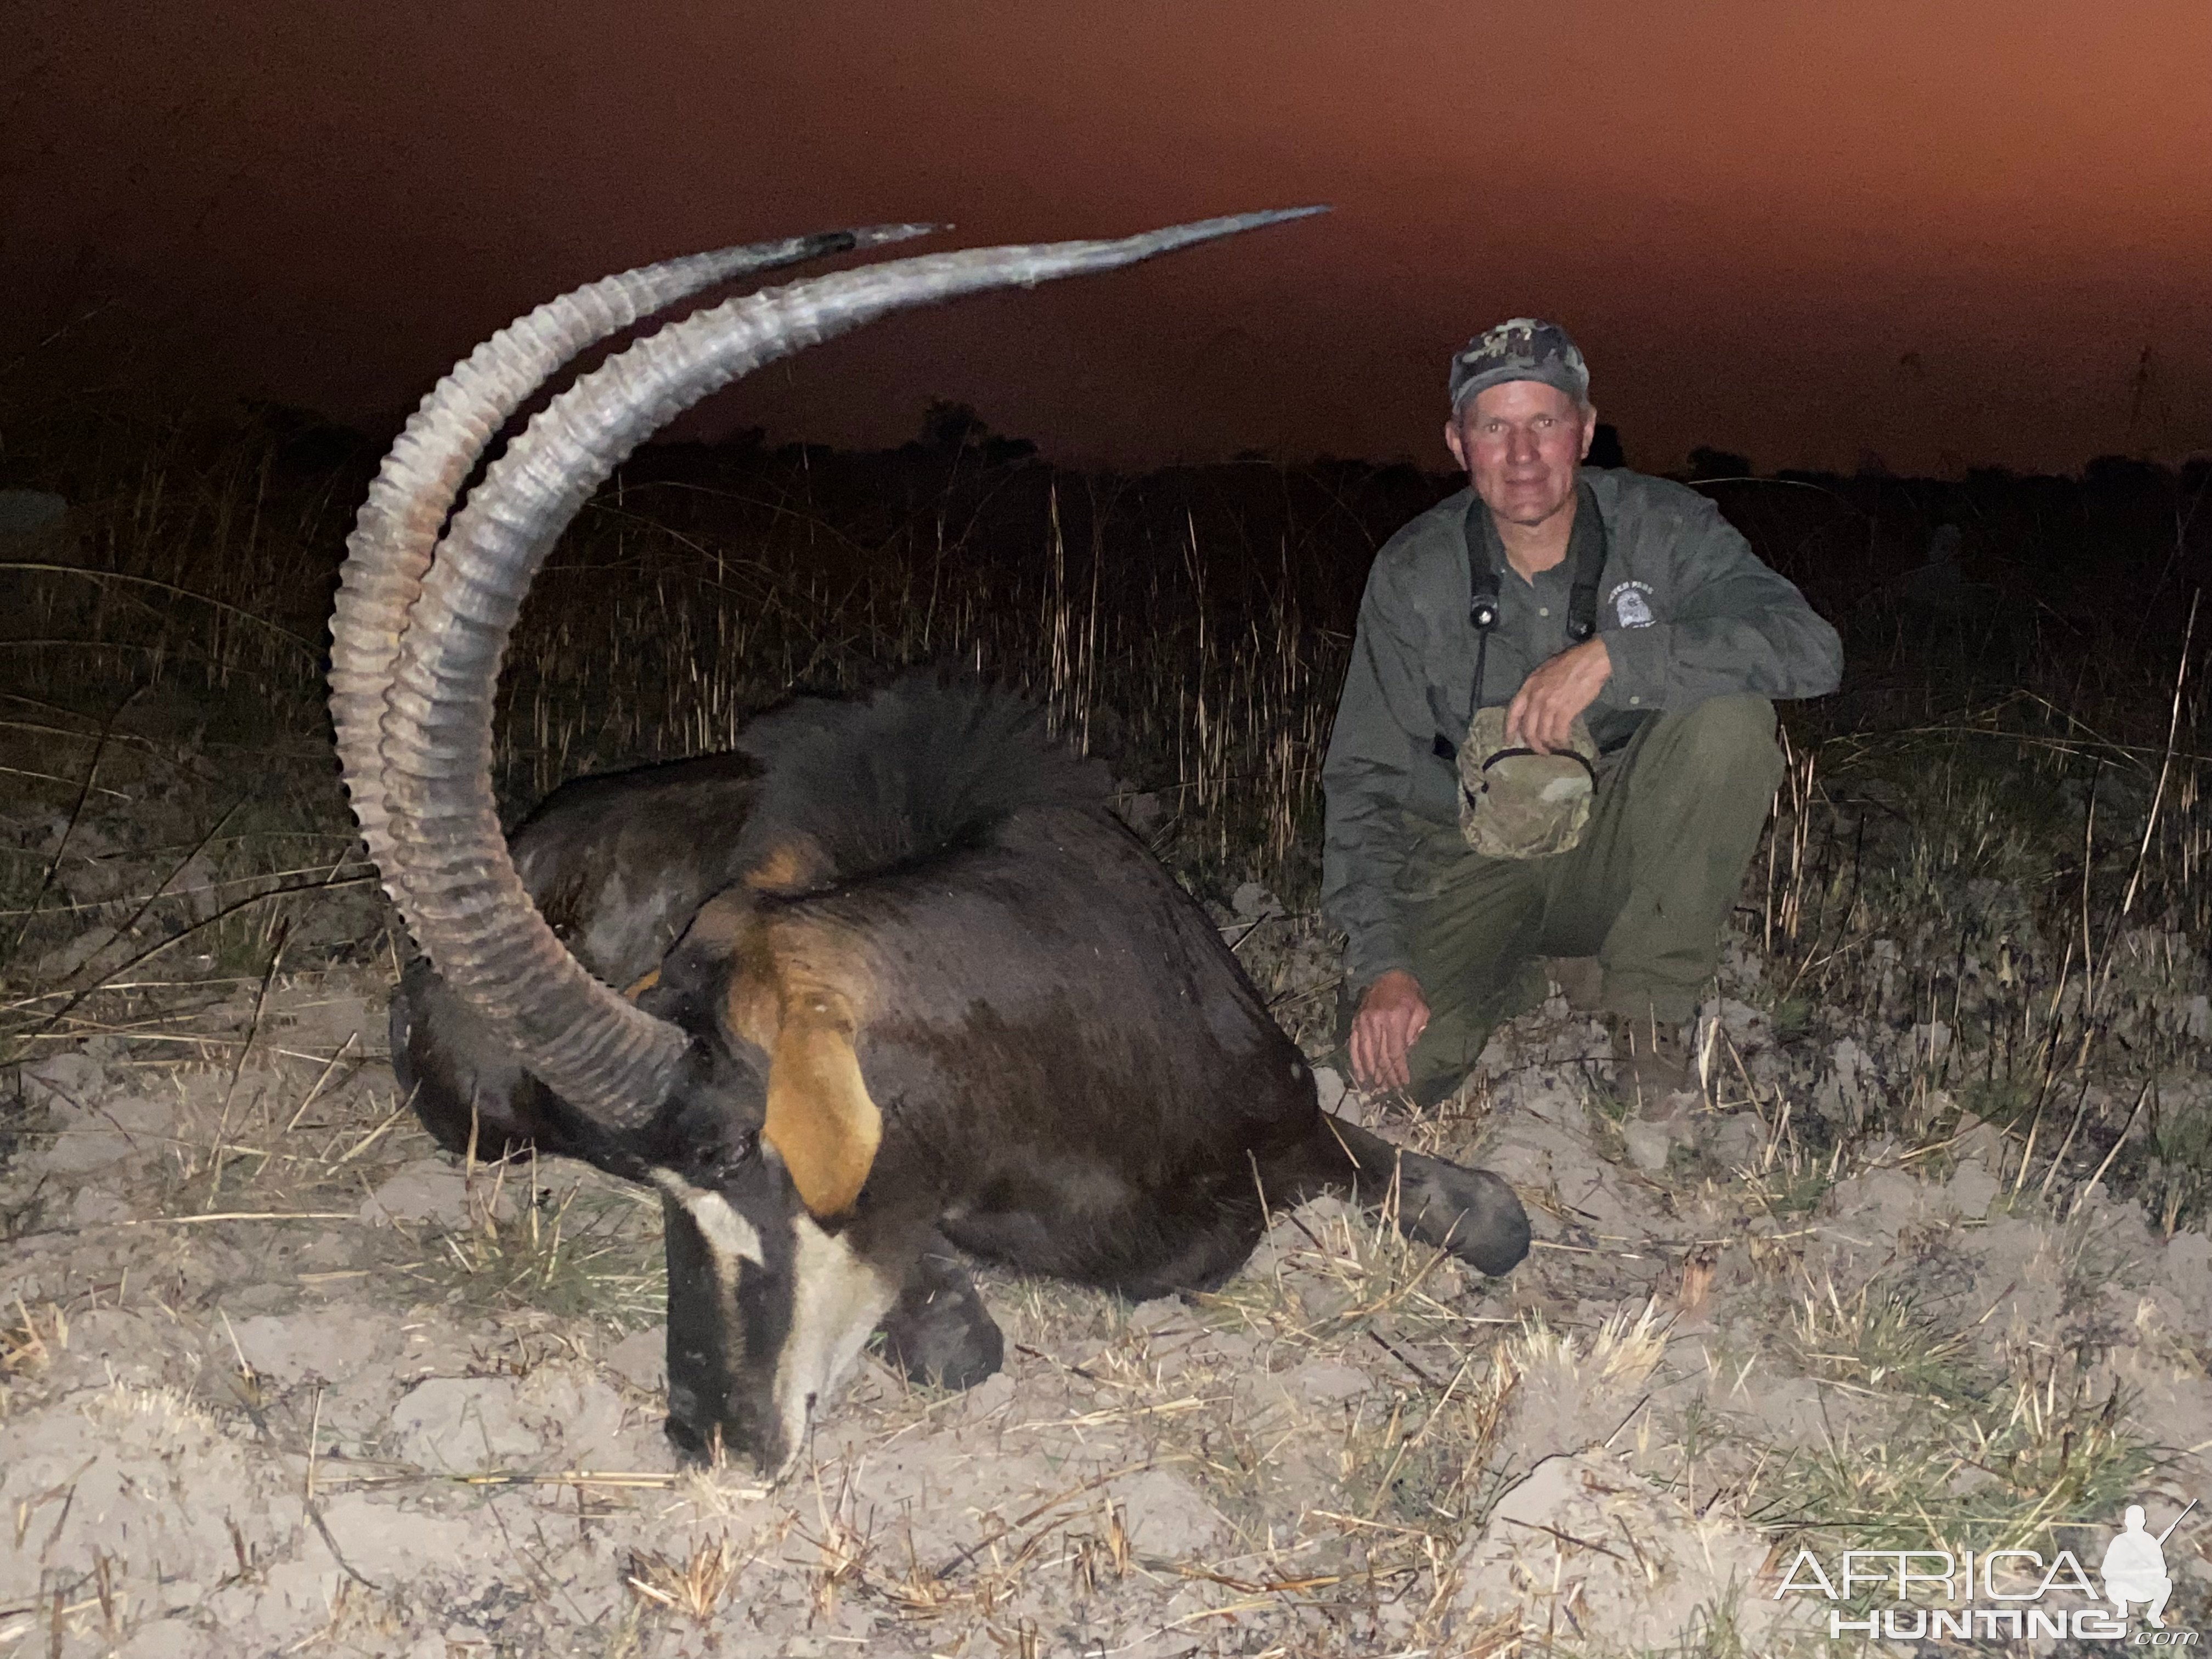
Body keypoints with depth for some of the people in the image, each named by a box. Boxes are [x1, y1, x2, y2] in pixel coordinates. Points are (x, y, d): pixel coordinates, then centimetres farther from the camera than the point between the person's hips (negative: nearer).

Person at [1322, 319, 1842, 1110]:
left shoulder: (1661, 529, -12)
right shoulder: (1413, 575, -10)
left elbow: (1809, 649, -26)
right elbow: (1366, 780, -7)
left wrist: (1612, 656, -35)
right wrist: (1380, 961, -20)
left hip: (1621, 851, 0)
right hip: (1474, 861, 0)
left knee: (1729, 713, -29)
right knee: (1397, 1054, -25)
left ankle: (1645, 997, -12)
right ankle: (1511, 978, 12)